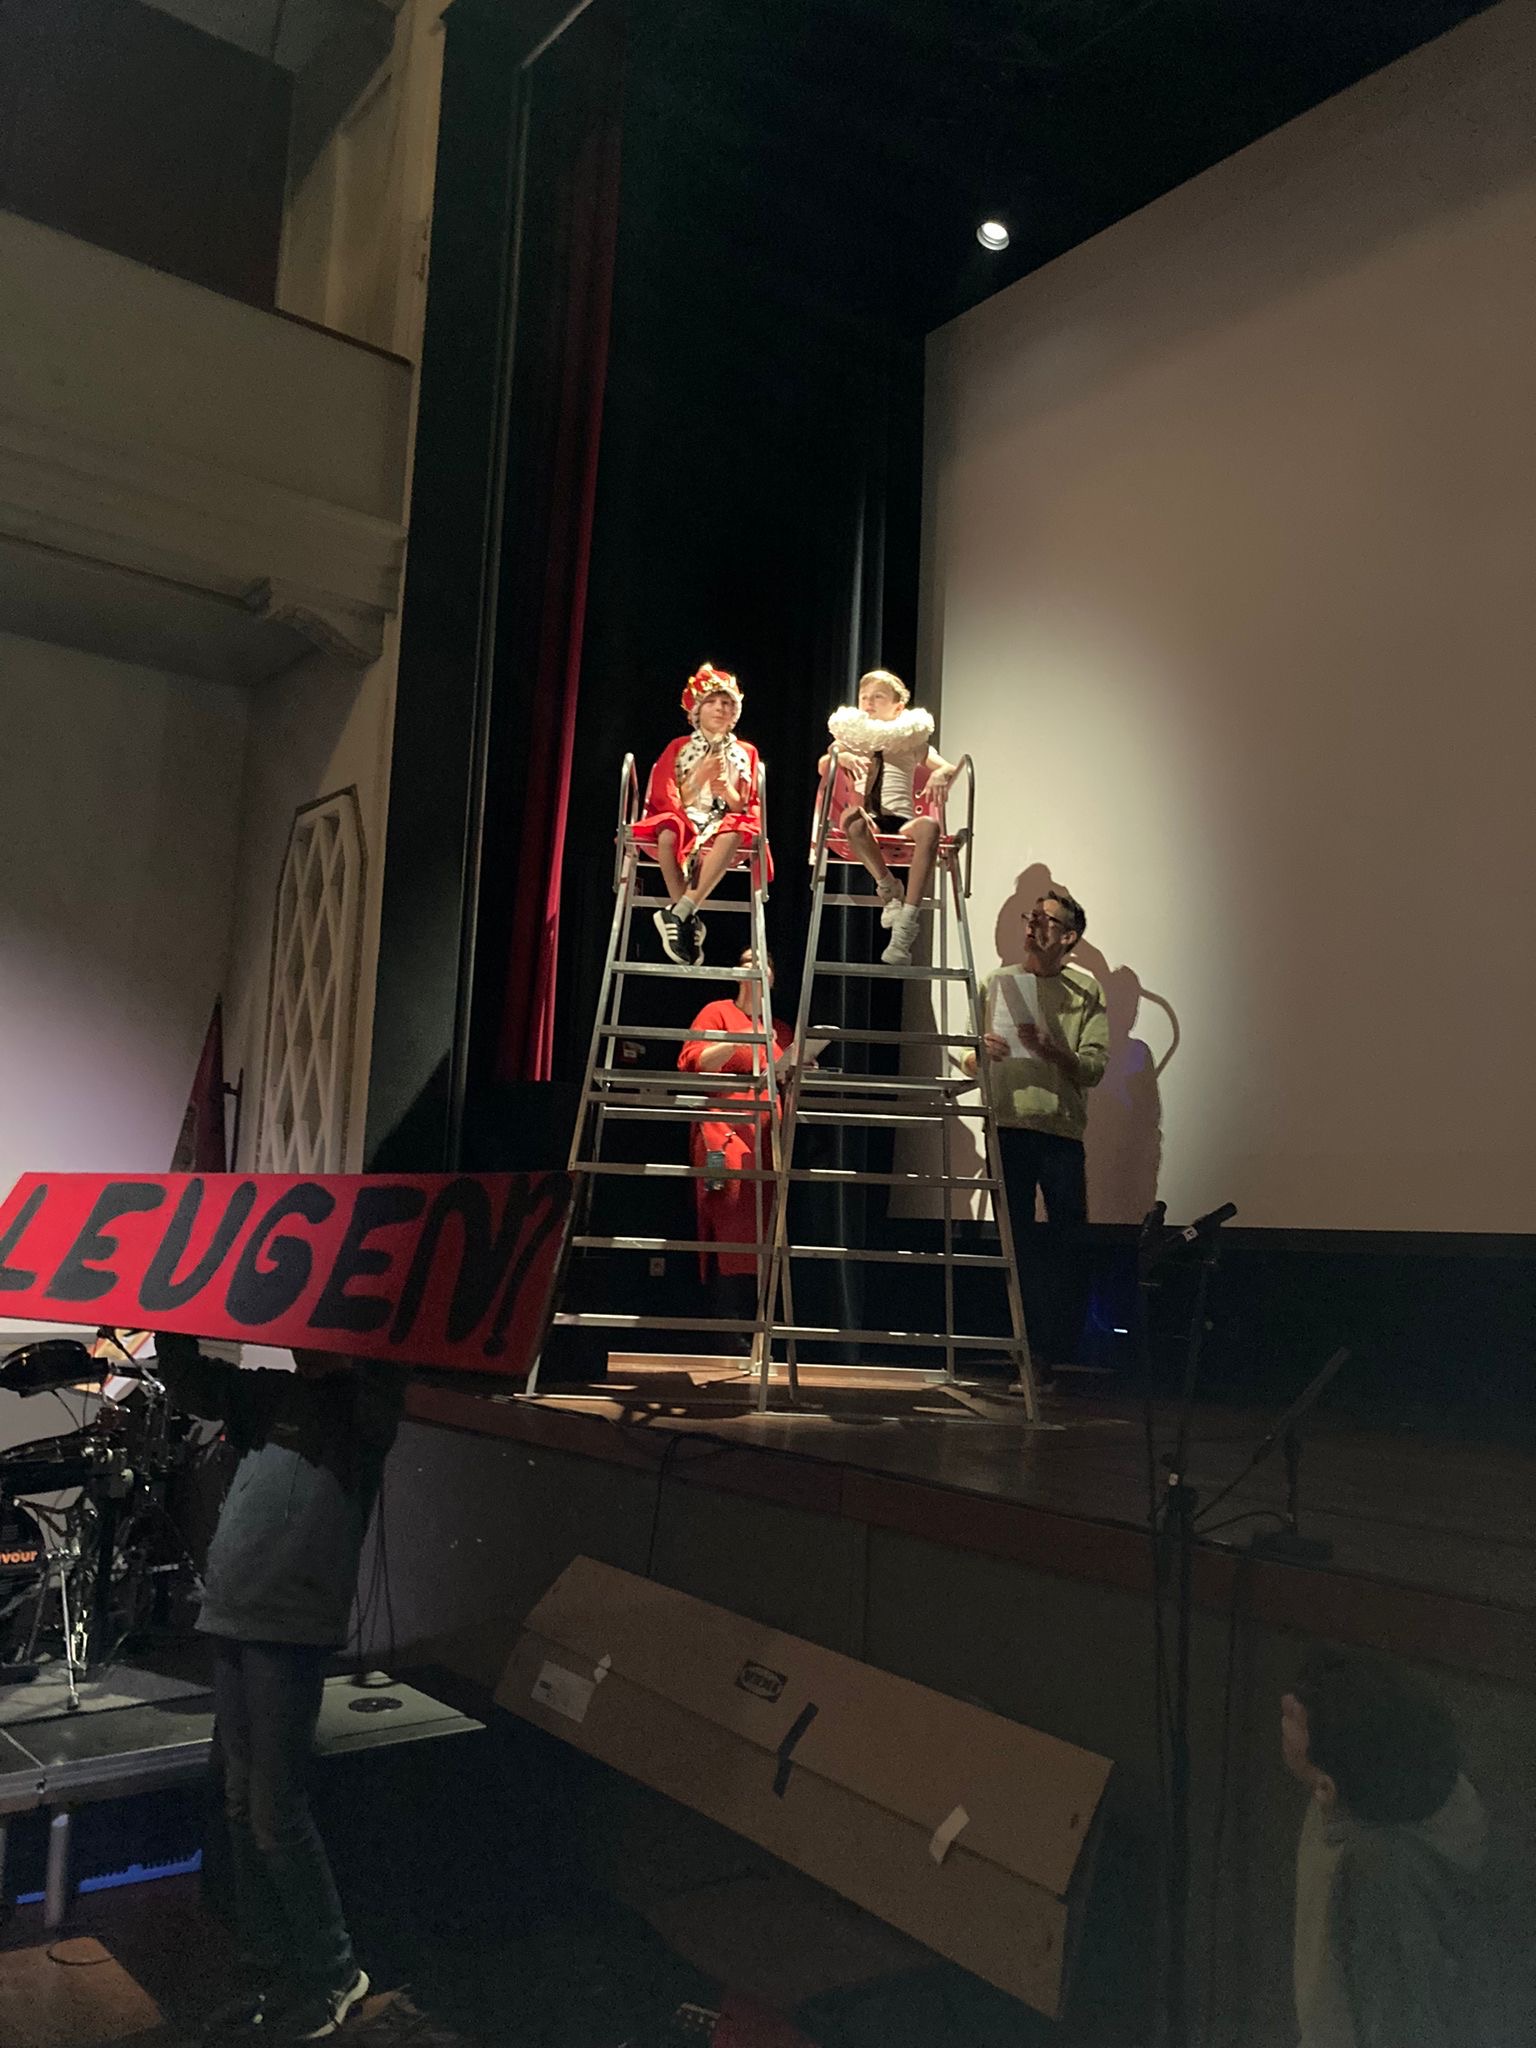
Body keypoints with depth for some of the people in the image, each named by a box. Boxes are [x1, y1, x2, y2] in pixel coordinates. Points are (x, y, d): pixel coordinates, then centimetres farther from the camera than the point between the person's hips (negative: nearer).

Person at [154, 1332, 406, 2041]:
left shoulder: (360, 1405, -6)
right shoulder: (271, 1396, 12)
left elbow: (383, 1387, -27)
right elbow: (188, 1384, 13)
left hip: (292, 1631, -7)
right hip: (232, 1622, 7)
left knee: (276, 1815, -4)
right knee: (242, 1806, 13)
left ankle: (335, 1974, 14)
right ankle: (272, 1975, 27)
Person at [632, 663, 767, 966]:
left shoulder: (745, 752, 14)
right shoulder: (679, 748, 12)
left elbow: (748, 807, 7)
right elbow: (668, 800, 3)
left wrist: (728, 792, -15)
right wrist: (700, 776, -12)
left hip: (724, 826, 0)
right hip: (685, 821, 0)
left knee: (733, 834, -38)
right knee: (669, 832, -38)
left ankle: (679, 912, -43)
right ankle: (689, 920, -34)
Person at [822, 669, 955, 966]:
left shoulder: (911, 741, 19)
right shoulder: (851, 737, 18)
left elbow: (947, 768, 5)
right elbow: (823, 765, -2)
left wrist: (941, 775, -19)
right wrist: (844, 757, -24)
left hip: (901, 821, 0)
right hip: (867, 821, 0)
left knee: (929, 826, -36)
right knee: (853, 819, -39)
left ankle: (904, 930, -44)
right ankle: (888, 887, -20)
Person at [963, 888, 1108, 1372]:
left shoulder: (1086, 991, 5)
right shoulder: (995, 984, 13)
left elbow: (1093, 1068, -3)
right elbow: (967, 1062, 14)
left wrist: (1050, 1050, -19)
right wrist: (981, 1051, -8)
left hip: (1061, 1132, -2)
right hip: (1007, 1129, 2)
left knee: (1068, 1247, -1)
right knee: (1015, 1245, 6)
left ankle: (1064, 1356, 8)